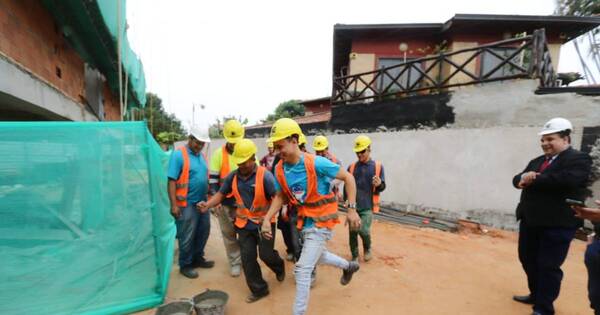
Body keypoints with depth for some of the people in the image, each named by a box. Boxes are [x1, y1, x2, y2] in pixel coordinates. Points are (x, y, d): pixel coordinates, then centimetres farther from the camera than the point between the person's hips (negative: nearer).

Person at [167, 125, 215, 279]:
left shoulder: (202, 156, 9)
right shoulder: (178, 154, -14)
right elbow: (171, 181, -17)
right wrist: (174, 204, -20)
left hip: (202, 202, 7)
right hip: (187, 203, -7)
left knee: (203, 232, 18)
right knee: (187, 237, 6)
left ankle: (198, 258, 36)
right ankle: (185, 265, 25)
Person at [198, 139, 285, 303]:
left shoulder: (265, 175, -20)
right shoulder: (233, 177, -4)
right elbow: (221, 194, 6)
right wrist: (208, 204, -13)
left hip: (264, 222, -4)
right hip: (244, 223, 5)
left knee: (266, 254, 3)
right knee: (247, 258, 8)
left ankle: (279, 267, 40)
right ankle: (259, 289, 28)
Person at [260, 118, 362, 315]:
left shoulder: (316, 163, -26)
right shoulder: (279, 169, -8)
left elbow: (348, 178, -16)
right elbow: (280, 196, 5)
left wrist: (352, 209, -20)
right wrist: (267, 219, -7)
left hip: (321, 220, -7)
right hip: (305, 220, 7)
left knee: (302, 269, -6)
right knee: (319, 256, 29)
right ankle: (349, 266, 58)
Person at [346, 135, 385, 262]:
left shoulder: (378, 166, 0)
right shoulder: (352, 167, 5)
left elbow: (382, 187, 3)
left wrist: (379, 184, -21)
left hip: (368, 206, -2)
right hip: (353, 205, 2)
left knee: (363, 230, -11)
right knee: (353, 232, 7)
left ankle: (367, 248, 23)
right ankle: (354, 257, 27)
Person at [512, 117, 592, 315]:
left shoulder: (579, 159, -7)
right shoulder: (537, 161, 15)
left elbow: (566, 180, -26)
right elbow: (517, 180, 8)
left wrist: (532, 180, -14)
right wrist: (523, 177, -16)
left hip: (557, 223, -7)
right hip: (530, 220, 8)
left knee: (549, 266, 2)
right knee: (527, 260, 17)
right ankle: (536, 295, 36)